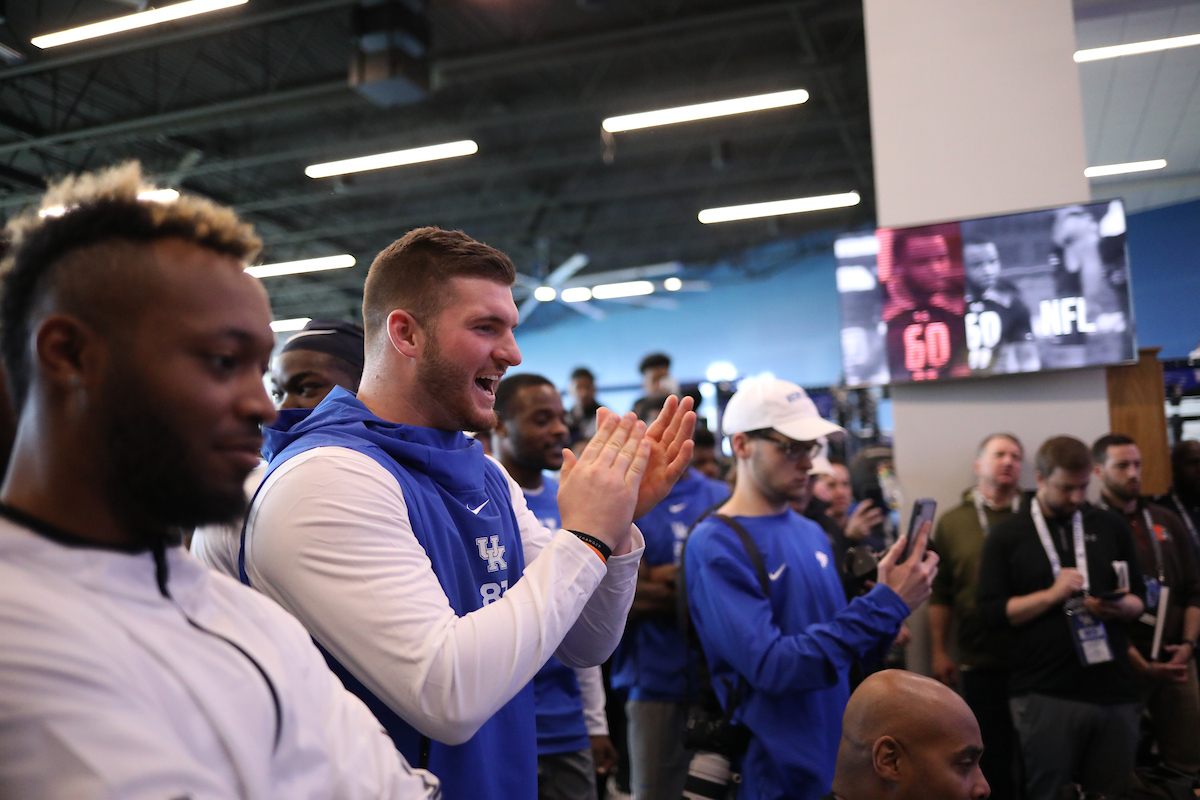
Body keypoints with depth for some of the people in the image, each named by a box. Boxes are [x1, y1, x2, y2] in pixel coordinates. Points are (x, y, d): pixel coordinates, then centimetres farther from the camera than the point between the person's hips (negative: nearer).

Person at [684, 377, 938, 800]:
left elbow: (842, 644, 11)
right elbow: (771, 668, -25)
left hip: (841, 760, 7)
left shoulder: (812, 533, 5)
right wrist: (884, 604, -25)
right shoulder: (715, 545, -18)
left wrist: (888, 607, -8)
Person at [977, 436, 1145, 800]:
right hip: (1045, 695, -3)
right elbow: (990, 612, -7)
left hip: (1115, 690, 3)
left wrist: (1120, 608, -10)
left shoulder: (1110, 526, 9)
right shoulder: (1006, 535, -1)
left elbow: (1138, 598, 12)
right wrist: (1053, 594, -17)